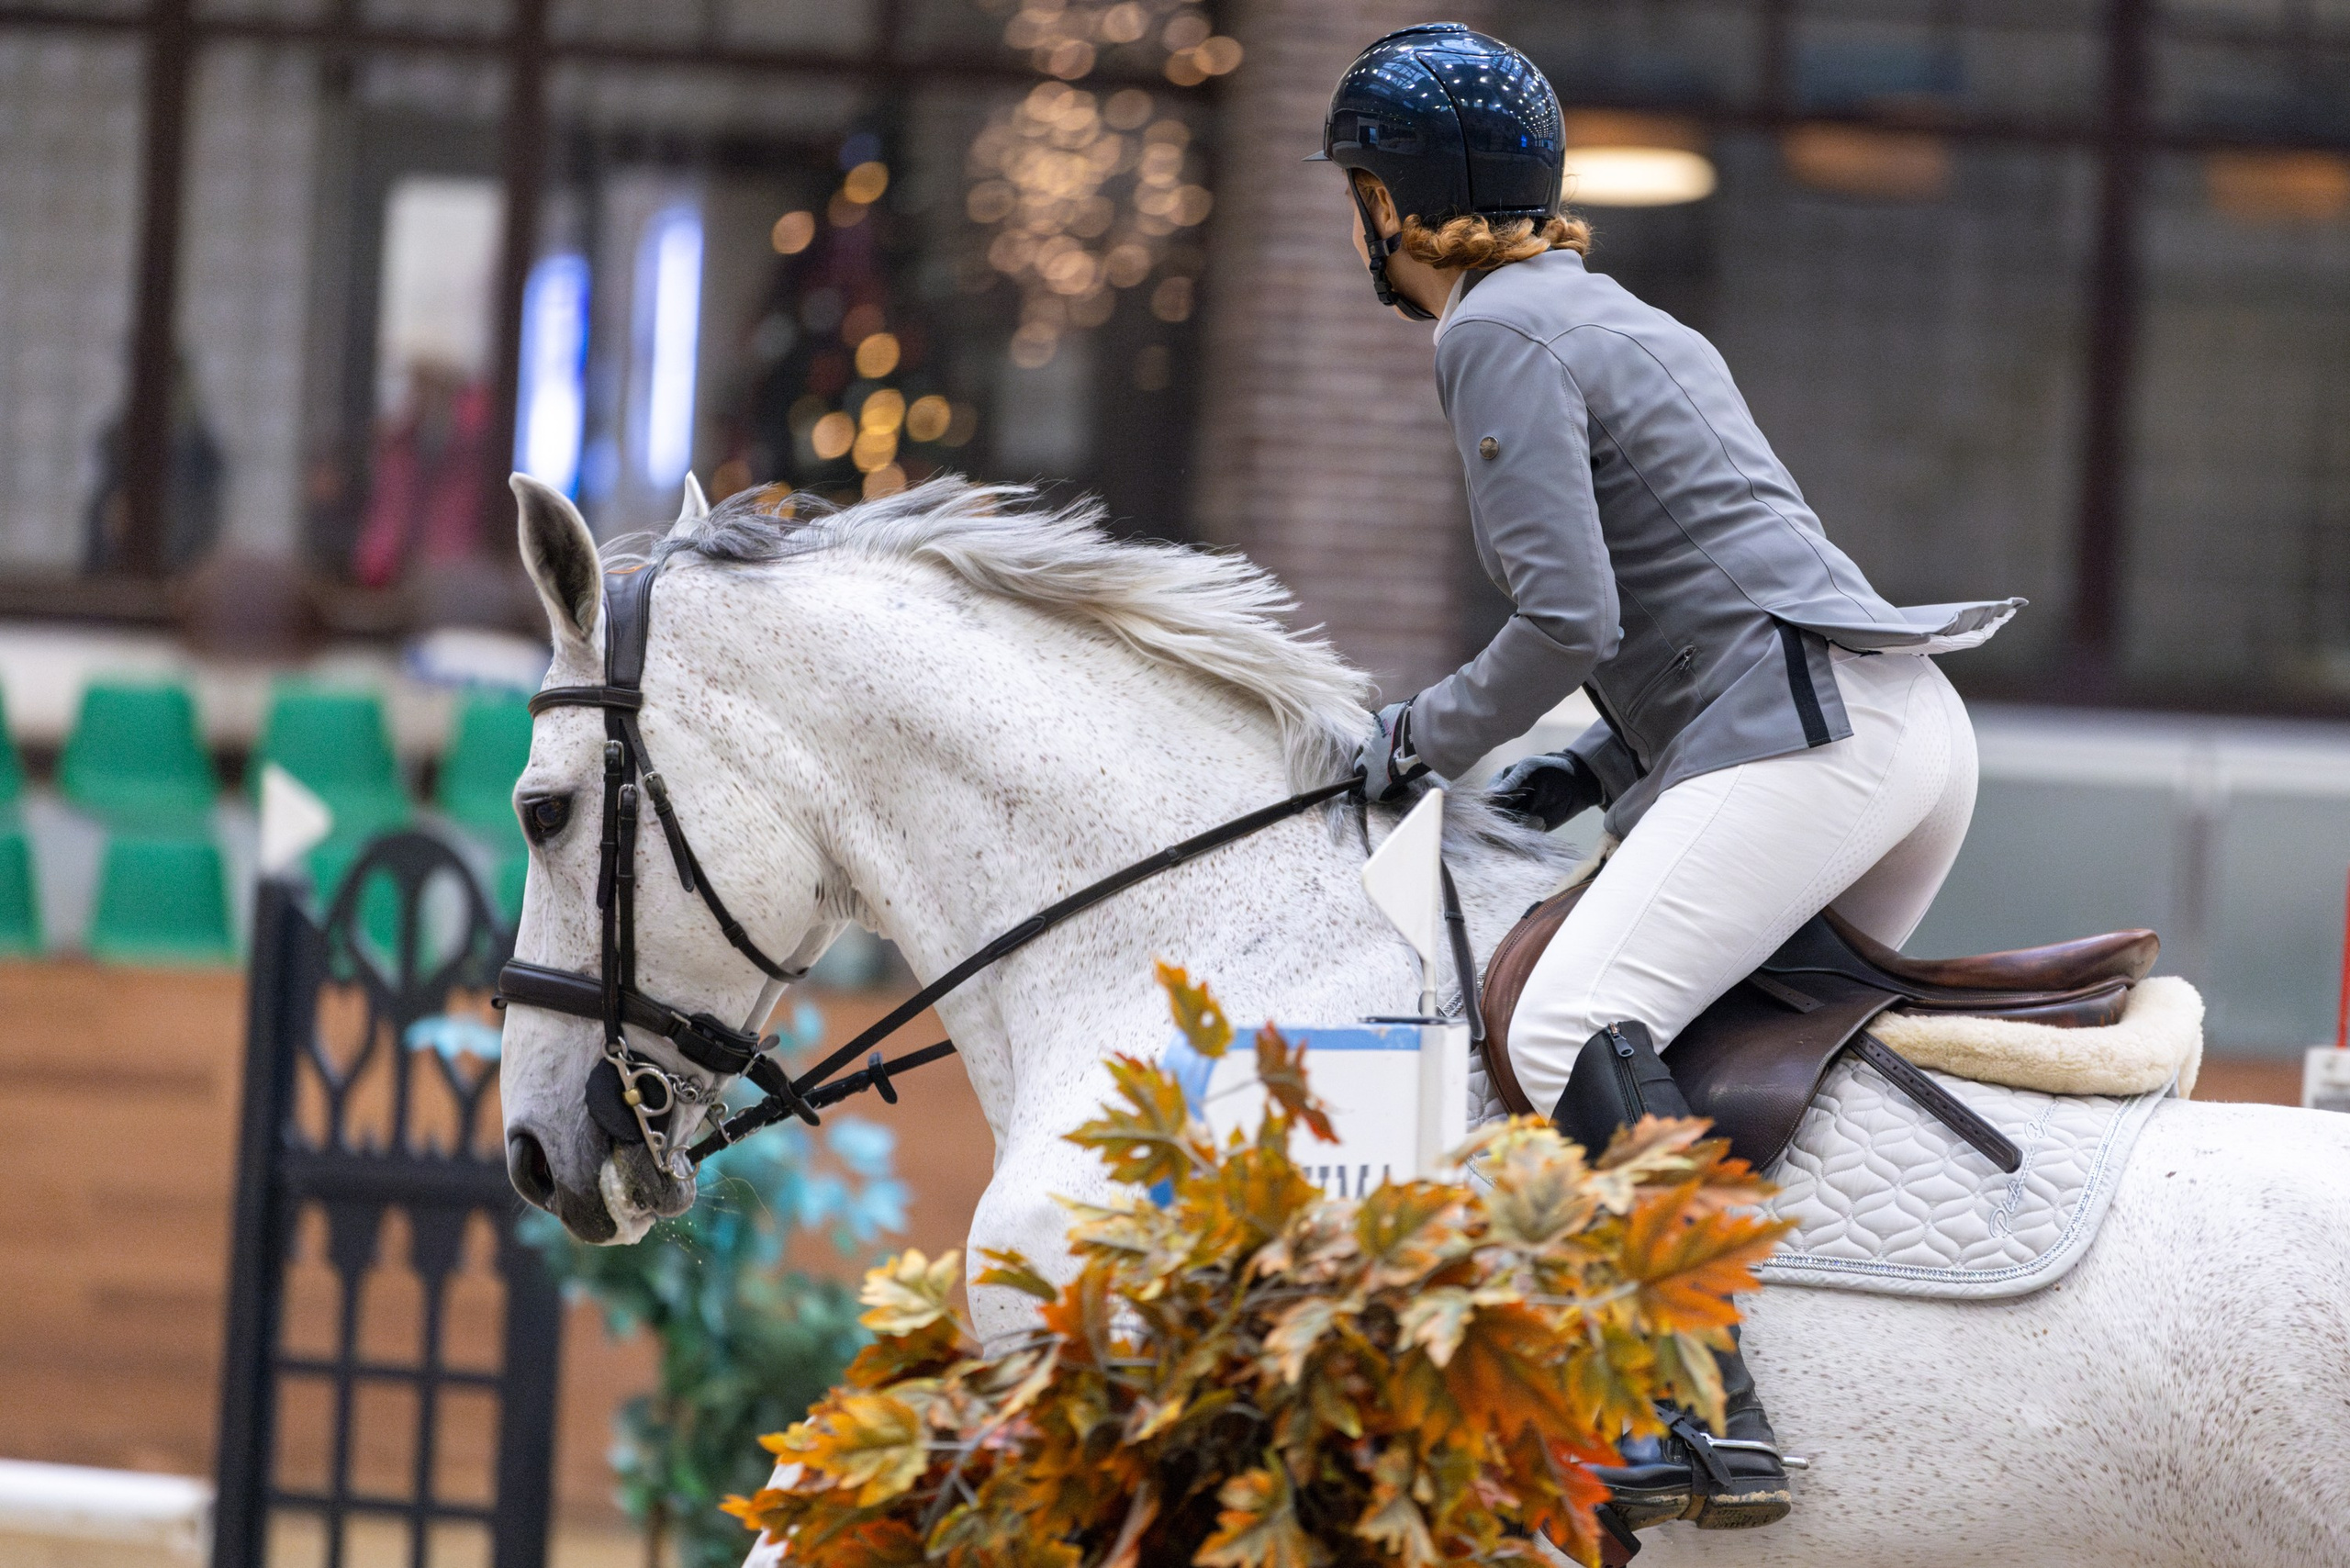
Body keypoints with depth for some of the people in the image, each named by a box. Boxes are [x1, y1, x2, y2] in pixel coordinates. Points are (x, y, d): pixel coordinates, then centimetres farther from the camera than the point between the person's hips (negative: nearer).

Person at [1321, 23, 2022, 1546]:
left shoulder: (1497, 335, -3)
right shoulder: (1619, 318, 27)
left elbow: (1569, 621, -12)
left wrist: (1423, 738, 3)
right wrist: (1604, 769, 19)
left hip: (1810, 729, -11)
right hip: (1911, 729, 11)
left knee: (1573, 1025, -24)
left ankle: (1714, 1422, -36)